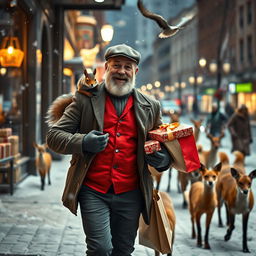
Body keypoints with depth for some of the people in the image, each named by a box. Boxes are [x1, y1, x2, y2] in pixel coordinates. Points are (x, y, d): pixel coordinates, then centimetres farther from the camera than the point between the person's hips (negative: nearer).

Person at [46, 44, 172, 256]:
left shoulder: (150, 107, 10)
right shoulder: (85, 99, 3)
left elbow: (163, 145, 20)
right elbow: (54, 135, 2)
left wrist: (163, 159, -5)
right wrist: (82, 143, -19)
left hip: (130, 195, 3)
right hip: (94, 192, -2)